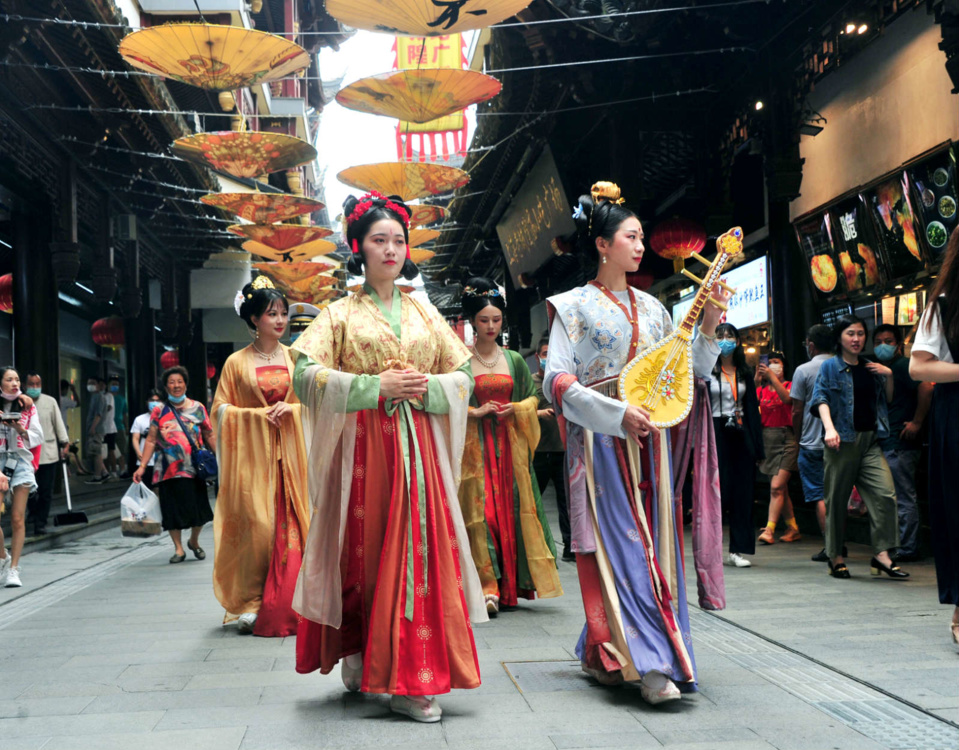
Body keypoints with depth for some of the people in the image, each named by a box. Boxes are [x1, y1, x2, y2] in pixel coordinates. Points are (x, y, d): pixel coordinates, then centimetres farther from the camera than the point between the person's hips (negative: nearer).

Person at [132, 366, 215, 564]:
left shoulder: (197, 408, 8)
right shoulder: (159, 411, 6)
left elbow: (208, 436, 10)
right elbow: (151, 440, 3)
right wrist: (142, 466, -4)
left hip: (194, 467, 1)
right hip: (169, 469, 0)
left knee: (198, 507, 2)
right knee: (172, 509, 1)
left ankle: (194, 541, 27)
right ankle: (178, 548, 13)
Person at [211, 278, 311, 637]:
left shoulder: (295, 359, 9)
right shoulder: (236, 362, 3)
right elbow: (221, 409, 3)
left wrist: (290, 409, -8)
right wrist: (258, 414, -9)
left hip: (289, 453, 2)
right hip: (251, 452, -2)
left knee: (289, 528, -3)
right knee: (255, 524, -5)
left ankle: (282, 609, 5)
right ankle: (249, 604, 6)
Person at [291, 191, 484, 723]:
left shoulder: (425, 313, 15)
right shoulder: (340, 314, 7)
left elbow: (463, 375, 12)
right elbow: (306, 376, -7)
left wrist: (426, 387, -8)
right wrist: (375, 386, -15)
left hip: (418, 449, 2)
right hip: (361, 448, -2)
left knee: (417, 549, -2)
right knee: (363, 550, -3)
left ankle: (408, 681, 4)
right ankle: (356, 649, 16)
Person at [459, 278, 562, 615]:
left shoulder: (514, 360, 13)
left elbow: (532, 398, 17)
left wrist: (515, 408, -2)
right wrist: (475, 412, -12)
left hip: (510, 445, 3)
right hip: (474, 445, -3)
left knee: (512, 509, 1)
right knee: (480, 510, -10)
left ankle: (511, 585, 9)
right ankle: (487, 587, -10)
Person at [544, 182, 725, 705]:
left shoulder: (651, 308, 17)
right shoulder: (574, 306, 1)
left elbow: (689, 370, 14)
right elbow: (558, 382, -9)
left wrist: (709, 324, 0)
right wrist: (618, 414, -19)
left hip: (649, 443, 6)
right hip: (601, 441, -6)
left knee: (652, 540, 3)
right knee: (618, 543, -11)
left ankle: (602, 655, 14)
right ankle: (649, 662, -14)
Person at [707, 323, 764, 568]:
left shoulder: (745, 373, 13)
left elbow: (752, 408, 11)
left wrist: (758, 446, 4)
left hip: (740, 435, 4)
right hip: (716, 434, -4)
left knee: (742, 492, 1)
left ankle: (738, 549, 6)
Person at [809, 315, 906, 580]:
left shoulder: (871, 367, 18)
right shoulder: (830, 367, 4)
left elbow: (888, 400, 24)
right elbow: (821, 399, -7)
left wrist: (888, 376, 5)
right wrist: (829, 428, -22)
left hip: (870, 441, 4)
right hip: (842, 441, -4)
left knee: (885, 493, -12)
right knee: (836, 499, 0)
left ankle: (881, 555, -8)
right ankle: (836, 558, 12)